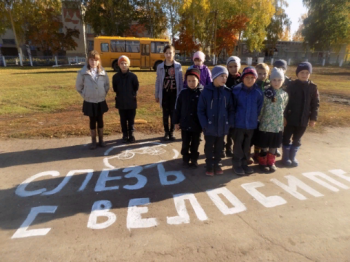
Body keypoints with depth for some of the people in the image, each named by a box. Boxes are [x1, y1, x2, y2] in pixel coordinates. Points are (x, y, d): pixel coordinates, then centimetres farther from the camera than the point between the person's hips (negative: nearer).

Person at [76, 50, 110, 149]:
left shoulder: (102, 72, -4)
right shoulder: (83, 72, -8)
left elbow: (107, 85, 9)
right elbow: (78, 86, 3)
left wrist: (104, 94, 4)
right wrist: (85, 95, 1)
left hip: (101, 101, 1)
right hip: (89, 102, -1)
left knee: (100, 120, 11)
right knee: (92, 121, 9)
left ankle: (101, 140, 24)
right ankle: (93, 141, 21)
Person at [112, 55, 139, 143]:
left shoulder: (133, 76, -6)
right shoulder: (116, 76, -2)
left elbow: (136, 87, 2)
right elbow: (115, 88, 9)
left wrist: (133, 95, 0)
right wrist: (119, 95, 4)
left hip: (131, 102, -1)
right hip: (121, 103, 2)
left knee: (131, 120, 7)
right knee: (123, 120, 11)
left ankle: (131, 135, 19)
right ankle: (125, 135, 22)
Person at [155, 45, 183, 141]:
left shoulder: (178, 66, 0)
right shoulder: (160, 67, 1)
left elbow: (181, 81, 2)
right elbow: (158, 82, 5)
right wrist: (156, 95, 5)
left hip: (174, 93, 0)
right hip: (164, 94, 1)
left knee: (173, 114, 4)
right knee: (165, 114, 7)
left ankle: (171, 132, 17)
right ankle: (166, 132, 21)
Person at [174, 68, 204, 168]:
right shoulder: (183, 92, -3)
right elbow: (177, 108, 1)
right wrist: (176, 121, 2)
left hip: (197, 125, -1)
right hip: (185, 124, 1)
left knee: (195, 145, 14)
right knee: (185, 144, 14)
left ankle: (194, 160, 31)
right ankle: (185, 159, 32)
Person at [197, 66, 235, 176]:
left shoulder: (227, 92, -1)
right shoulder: (206, 91, -9)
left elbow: (231, 110, 4)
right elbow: (201, 110, -8)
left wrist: (230, 123, -4)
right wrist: (204, 125, -14)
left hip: (222, 126, 3)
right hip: (210, 126, -2)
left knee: (219, 147, 16)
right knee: (209, 147, 11)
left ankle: (217, 165, 32)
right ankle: (209, 166, 27)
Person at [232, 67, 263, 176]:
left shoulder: (258, 92, -3)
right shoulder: (236, 90, -9)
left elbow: (259, 108, 6)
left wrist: (255, 118, 5)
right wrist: (234, 118, 1)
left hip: (252, 124, 3)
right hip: (238, 123, -2)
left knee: (247, 145, 15)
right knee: (238, 145, 7)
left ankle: (244, 163, 31)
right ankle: (237, 164, 21)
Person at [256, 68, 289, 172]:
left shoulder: (284, 94, 3)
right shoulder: (265, 93, -8)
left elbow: (284, 108, 11)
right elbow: (261, 108, -6)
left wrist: (281, 118, 9)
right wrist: (259, 119, -5)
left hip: (278, 125, 4)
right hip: (266, 124, -3)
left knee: (274, 146, 14)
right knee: (264, 146, 7)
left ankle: (271, 162, 31)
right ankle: (263, 163, 25)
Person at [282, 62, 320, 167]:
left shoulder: (313, 87, 1)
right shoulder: (291, 85, -7)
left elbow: (315, 104, 4)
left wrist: (313, 118, -1)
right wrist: (284, 116, -14)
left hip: (303, 119, 3)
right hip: (290, 118, -2)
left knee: (297, 139, 15)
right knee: (286, 138, 7)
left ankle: (293, 157, 30)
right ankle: (285, 157, 22)